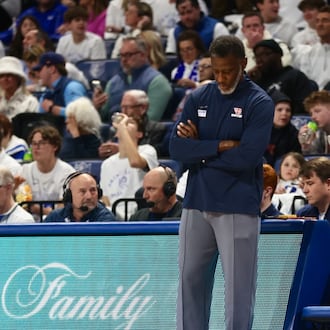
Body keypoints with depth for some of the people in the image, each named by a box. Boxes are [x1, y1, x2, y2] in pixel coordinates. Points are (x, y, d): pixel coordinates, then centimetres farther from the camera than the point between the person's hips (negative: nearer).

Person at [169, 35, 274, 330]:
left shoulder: (259, 103, -5)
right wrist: (219, 146, -12)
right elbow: (176, 148, -2)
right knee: (191, 280, 8)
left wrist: (199, 149, -7)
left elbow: (247, 157, -16)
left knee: (239, 286, -3)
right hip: (196, 205, 5)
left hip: (239, 208, -5)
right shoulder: (199, 98, 8)